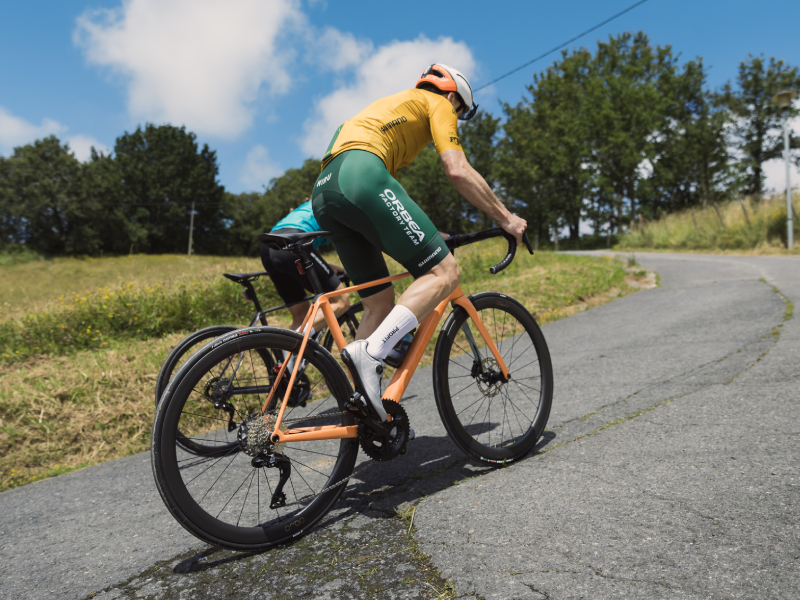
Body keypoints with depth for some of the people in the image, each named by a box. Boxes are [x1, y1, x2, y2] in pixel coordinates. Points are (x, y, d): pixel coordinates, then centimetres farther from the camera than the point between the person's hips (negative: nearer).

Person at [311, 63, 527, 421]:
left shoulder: (392, 105, 41)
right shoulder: (436, 103, 17)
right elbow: (458, 171, 1)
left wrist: (426, 237, 39)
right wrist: (506, 219, 9)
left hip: (323, 191, 9)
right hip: (360, 176, -9)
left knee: (380, 302, 11)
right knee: (444, 271, -9)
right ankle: (370, 353, -26)